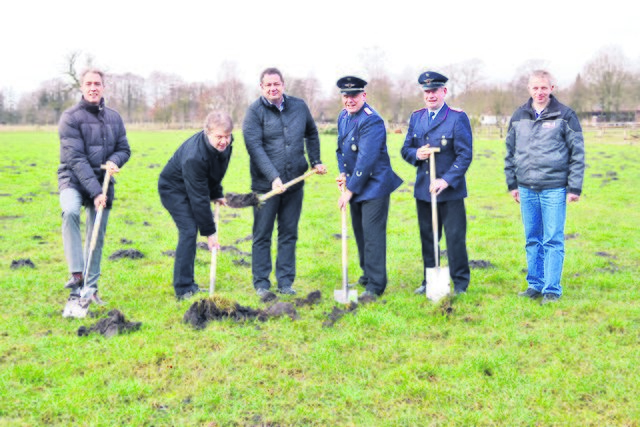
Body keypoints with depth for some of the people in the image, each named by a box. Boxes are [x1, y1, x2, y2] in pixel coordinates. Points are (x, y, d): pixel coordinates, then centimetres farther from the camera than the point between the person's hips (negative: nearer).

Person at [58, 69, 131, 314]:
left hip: (102, 183, 5)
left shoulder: (114, 117, 6)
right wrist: (95, 192, -25)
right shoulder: (70, 118, -10)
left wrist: (114, 161, -13)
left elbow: (124, 149, 12)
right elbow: (76, 159, -17)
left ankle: (90, 287, 25)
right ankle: (76, 278, -34)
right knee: (70, 212, -35)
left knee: (97, 237, 9)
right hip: (73, 181, -5)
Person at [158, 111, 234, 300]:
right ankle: (183, 289, -12)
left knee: (190, 232, 9)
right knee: (189, 231, -17)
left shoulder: (225, 144, -14)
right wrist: (209, 231, -28)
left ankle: (188, 284, 18)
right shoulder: (194, 157, -38)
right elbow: (199, 198, -33)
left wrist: (217, 194, 9)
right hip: (174, 189, -8)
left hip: (193, 186, 8)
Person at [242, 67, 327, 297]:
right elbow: (255, 147, -15)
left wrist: (315, 161, 17)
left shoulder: (299, 106, 6)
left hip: (294, 183, 4)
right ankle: (261, 282, 14)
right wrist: (273, 177, -23)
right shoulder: (254, 112, -7)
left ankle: (285, 282, 18)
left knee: (289, 234, 9)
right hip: (265, 184, -3)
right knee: (262, 235, 4)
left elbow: (311, 133, 23)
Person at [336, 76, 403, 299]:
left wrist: (350, 190, -21)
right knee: (359, 230, 16)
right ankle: (368, 274, 32)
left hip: (374, 185, -9)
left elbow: (366, 161, -24)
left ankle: (376, 286, -1)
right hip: (355, 183, 9)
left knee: (372, 233, -8)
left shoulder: (371, 121, -21)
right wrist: (343, 174, 2)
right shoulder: (343, 116, 7)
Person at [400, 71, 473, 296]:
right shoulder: (416, 117, 10)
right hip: (423, 189, 5)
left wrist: (447, 180, -20)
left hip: (450, 191, -5)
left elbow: (465, 155, -11)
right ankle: (429, 281, 25)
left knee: (455, 237, 0)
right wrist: (416, 154, -11)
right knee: (427, 238, 12)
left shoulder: (458, 118, -7)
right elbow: (405, 149, 13)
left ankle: (460, 283, 13)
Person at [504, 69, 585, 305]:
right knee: (532, 240, 11)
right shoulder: (519, 116, 9)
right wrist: (512, 184, 12)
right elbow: (510, 152, 15)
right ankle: (535, 285, 21)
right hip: (526, 189, 4)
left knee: (553, 241, -1)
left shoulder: (565, 115, -2)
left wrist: (575, 187, -6)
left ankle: (552, 289, 7)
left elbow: (577, 153, -2)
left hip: (554, 189, -4)